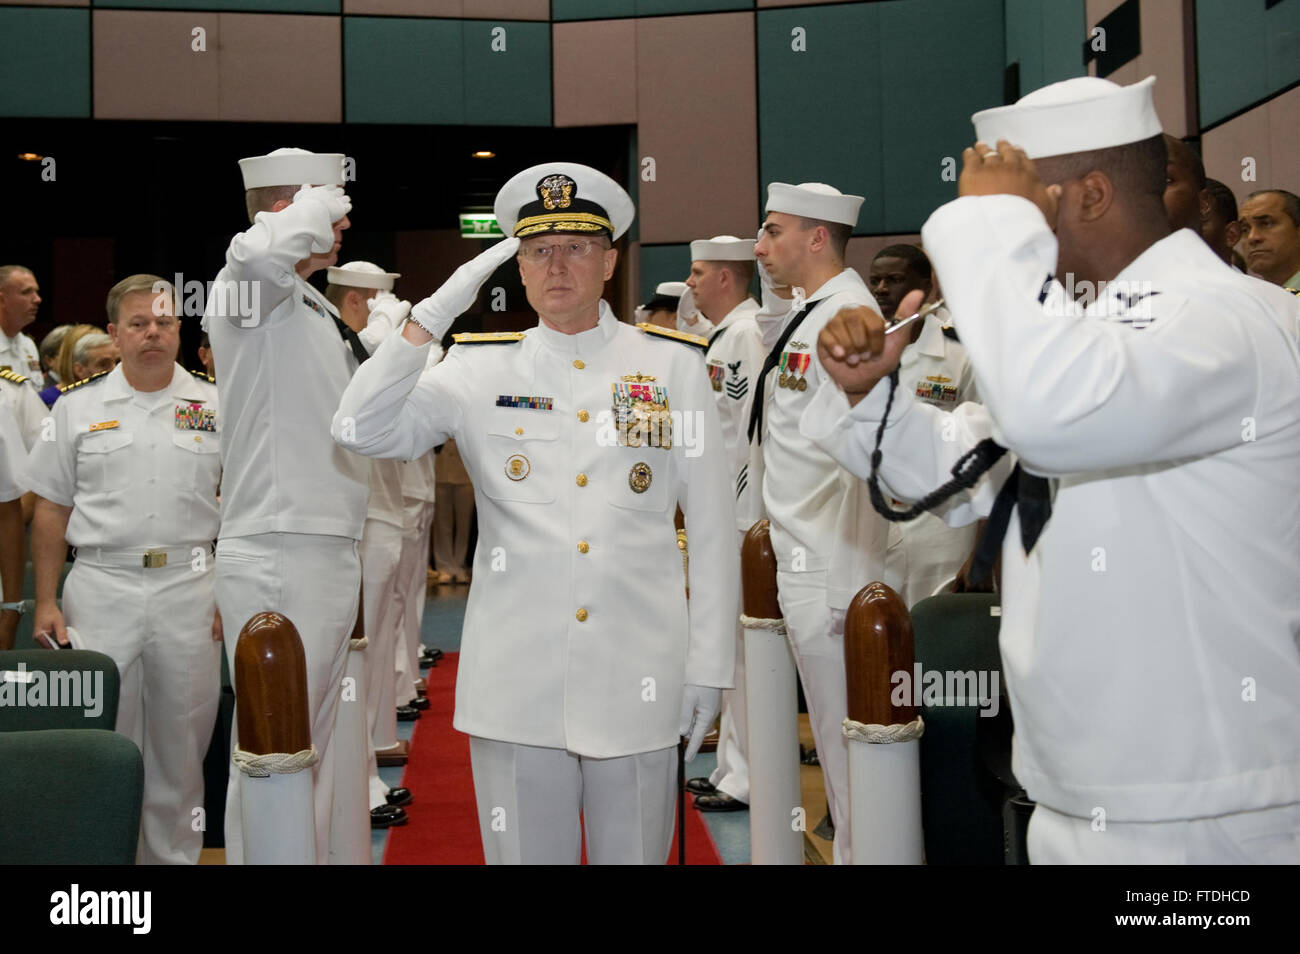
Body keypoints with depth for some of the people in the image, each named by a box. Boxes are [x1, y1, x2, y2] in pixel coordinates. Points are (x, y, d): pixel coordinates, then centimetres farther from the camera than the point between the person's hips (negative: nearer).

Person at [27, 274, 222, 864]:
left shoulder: (214, 407, 6)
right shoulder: (77, 408, 7)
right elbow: (52, 510, 8)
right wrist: (46, 601, 2)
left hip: (189, 588, 0)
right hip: (101, 587, 0)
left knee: (181, 742, 8)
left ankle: (176, 854, 21)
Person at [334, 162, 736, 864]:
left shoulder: (673, 365, 5)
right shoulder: (480, 370, 5)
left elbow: (710, 527, 5)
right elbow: (360, 431, -6)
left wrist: (709, 667, 2)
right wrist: (436, 313, -11)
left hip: (638, 678, 0)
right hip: (515, 680, 0)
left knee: (633, 853, 12)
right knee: (524, 853, 11)